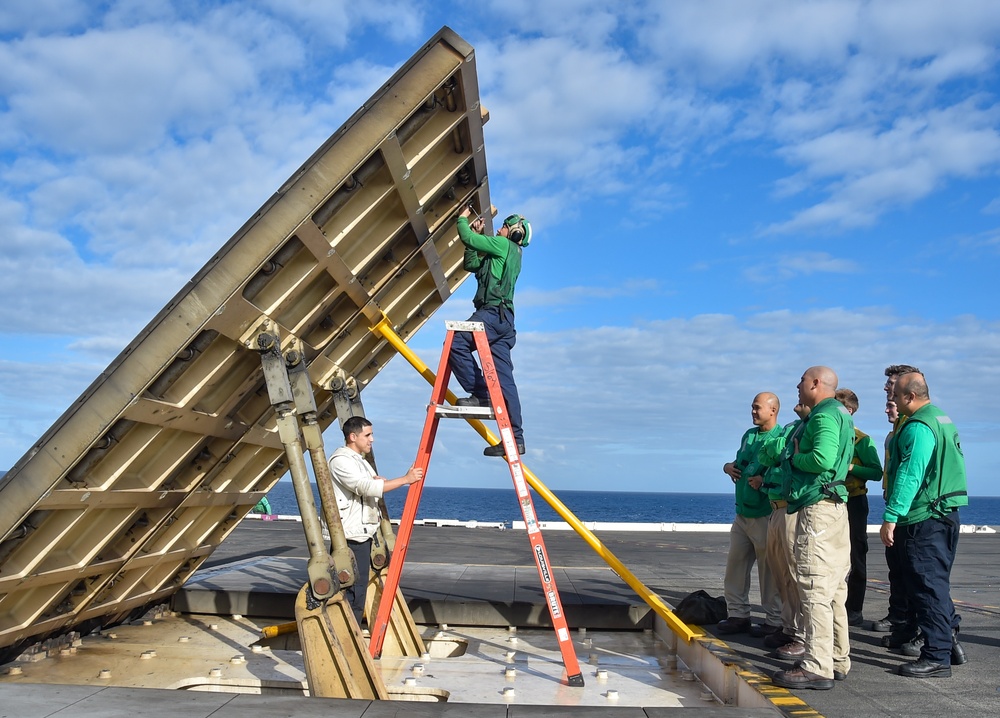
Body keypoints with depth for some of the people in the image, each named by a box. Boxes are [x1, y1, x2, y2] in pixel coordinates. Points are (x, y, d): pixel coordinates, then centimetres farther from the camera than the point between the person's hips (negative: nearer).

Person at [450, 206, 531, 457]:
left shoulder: (504, 245, 0)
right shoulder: (509, 254, 27)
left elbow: (468, 239, -3)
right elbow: (471, 264, 31)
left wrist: (463, 219, 16)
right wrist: (475, 233, 27)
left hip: (493, 313, -9)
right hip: (503, 317, 9)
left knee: (456, 343, -15)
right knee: (504, 379, 3)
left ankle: (480, 393, -17)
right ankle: (515, 438, 0)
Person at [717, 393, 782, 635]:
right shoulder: (749, 435, 14)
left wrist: (765, 480, -25)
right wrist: (729, 466, 6)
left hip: (765, 515, -8)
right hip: (742, 513, 8)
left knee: (769, 570, 0)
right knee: (735, 565, 10)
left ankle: (775, 620, 11)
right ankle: (738, 615, 20)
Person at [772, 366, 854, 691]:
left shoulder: (824, 414, -12)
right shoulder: (841, 414, 20)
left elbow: (822, 458, -27)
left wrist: (796, 457, -9)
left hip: (819, 507, -11)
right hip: (836, 506, 11)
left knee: (815, 589, -9)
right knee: (833, 589, 14)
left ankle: (817, 667, -8)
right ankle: (838, 660, 22)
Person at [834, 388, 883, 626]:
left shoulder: (862, 440, -7)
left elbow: (877, 472, -14)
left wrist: (850, 467, -23)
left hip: (853, 502, -6)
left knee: (854, 558, 1)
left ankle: (855, 610, 7)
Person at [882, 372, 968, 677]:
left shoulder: (918, 427, -17)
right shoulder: (944, 420, 15)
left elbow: (909, 476, -23)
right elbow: (955, 466, 24)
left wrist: (891, 517, -23)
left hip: (923, 520, -10)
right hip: (946, 513, 10)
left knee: (927, 587, -4)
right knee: (936, 583, 19)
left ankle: (937, 658, 1)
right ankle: (949, 640, 25)